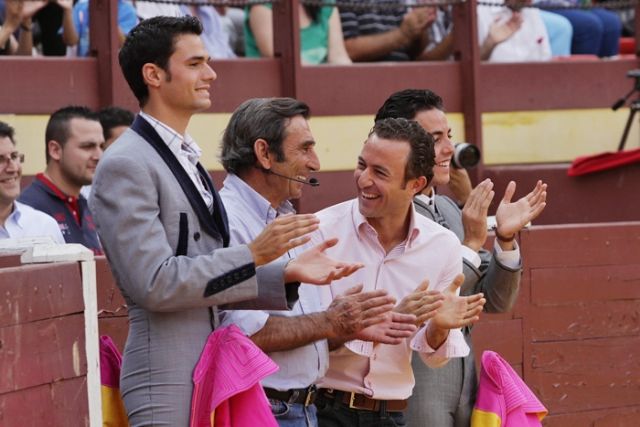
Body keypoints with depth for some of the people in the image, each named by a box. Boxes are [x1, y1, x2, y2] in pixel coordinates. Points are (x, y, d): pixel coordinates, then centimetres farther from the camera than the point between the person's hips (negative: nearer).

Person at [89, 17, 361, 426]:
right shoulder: (126, 166, -11)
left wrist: (288, 275, 6)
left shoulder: (188, 161, 18)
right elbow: (154, 283, -19)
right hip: (167, 384, -9)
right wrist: (253, 255, -18)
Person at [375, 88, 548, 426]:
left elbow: (494, 302, 11)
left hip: (463, 384, 7)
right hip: (411, 395, -7)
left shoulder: (448, 209, 11)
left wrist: (506, 239, -4)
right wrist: (471, 243, -16)